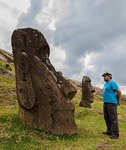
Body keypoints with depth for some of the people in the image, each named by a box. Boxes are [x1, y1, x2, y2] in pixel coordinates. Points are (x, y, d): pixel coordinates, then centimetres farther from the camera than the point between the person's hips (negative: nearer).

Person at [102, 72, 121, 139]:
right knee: (107, 118, 15)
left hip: (111, 103, -9)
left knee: (113, 119, -5)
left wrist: (118, 101, -5)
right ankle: (109, 131, 26)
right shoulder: (106, 84, 17)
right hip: (105, 103, 10)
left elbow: (119, 91, -15)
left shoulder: (112, 83, -10)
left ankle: (115, 134, 2)